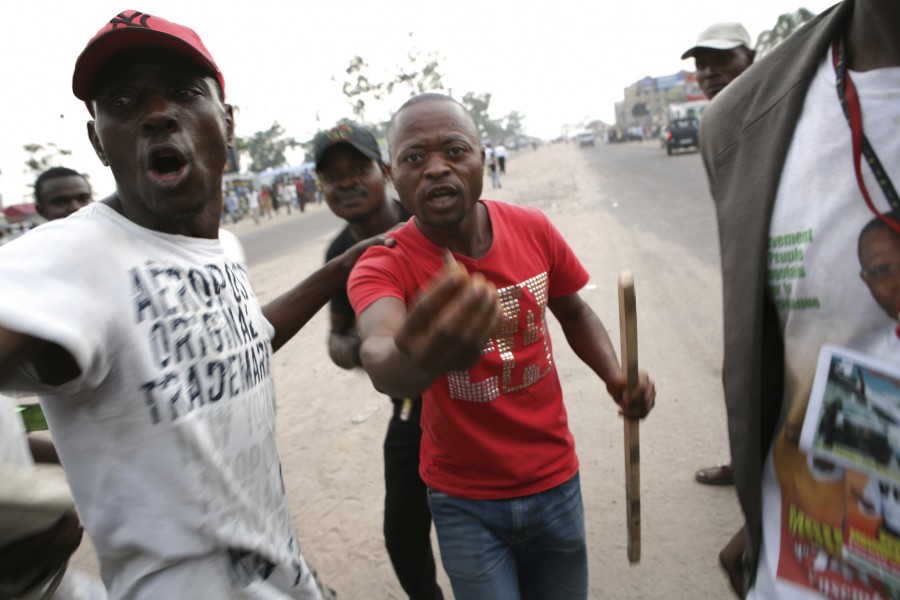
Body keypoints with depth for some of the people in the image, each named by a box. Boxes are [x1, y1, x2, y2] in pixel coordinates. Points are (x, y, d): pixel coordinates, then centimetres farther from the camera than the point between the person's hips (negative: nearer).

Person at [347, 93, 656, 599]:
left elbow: (574, 312, 7)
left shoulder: (534, 229, -11)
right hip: (465, 501, -2)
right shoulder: (383, 266, -19)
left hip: (555, 481, 3)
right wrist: (410, 359, -65)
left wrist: (616, 377, -11)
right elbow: (377, 353, -41)